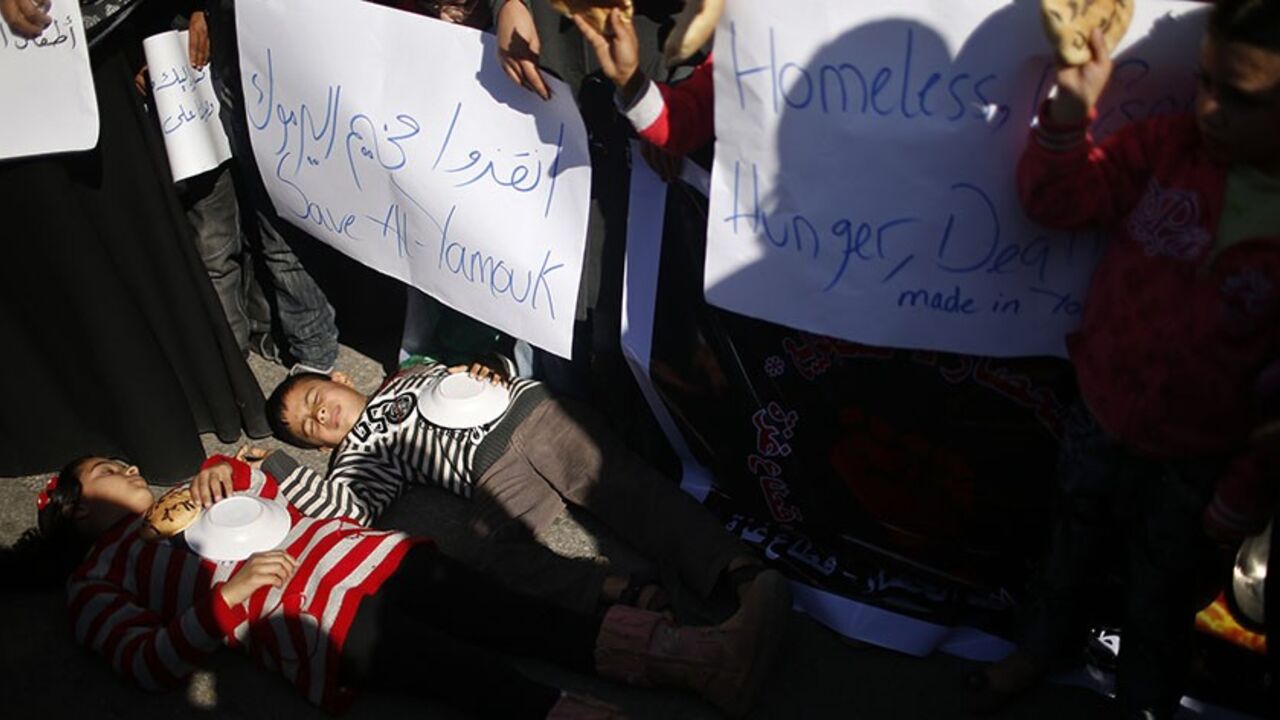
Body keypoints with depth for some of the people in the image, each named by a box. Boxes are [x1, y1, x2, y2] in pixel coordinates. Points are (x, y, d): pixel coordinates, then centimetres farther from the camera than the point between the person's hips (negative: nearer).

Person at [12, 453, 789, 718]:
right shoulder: (98, 582, 15)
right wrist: (225, 595, -15)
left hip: (361, 556, 6)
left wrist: (226, 471, 11)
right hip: (308, 618, -5)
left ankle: (698, 655, -32)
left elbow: (286, 498, 30)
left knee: (514, 616, -18)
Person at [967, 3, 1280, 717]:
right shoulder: (1172, 144, -15)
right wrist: (1072, 105, -23)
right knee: (1073, 549, 28)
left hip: (1197, 463, -3)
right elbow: (1056, 200, -5)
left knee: (1160, 604, 21)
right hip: (1099, 418, 3)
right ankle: (1046, 644, 56)